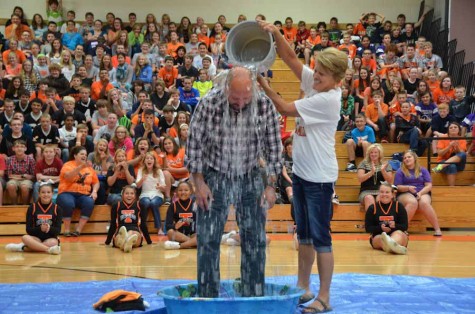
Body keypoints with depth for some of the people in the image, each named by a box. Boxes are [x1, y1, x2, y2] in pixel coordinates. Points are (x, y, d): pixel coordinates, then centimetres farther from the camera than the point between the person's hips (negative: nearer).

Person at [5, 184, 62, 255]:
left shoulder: (57, 209, 2)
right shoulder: (32, 207, 2)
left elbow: (58, 230, -2)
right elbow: (28, 229, -2)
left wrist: (49, 228, -25)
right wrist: (40, 228, -22)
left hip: (50, 238, 0)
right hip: (36, 238, 0)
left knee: (53, 242, -37)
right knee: (25, 238, -32)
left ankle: (23, 247, -29)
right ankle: (49, 249, -43)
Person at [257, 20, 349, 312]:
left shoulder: (328, 99, -20)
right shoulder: (315, 83, 2)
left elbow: (285, 109, -16)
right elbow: (291, 58, 0)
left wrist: (264, 85, -10)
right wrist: (276, 33, -15)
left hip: (320, 177, -9)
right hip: (301, 172, 9)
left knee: (321, 238, -2)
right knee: (304, 234, 16)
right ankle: (303, 288, 26)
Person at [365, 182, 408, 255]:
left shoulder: (399, 206, 5)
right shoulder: (372, 208, 6)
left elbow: (405, 226, 1)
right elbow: (368, 228, 2)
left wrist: (395, 226, -21)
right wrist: (380, 228, -18)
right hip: (378, 236, 1)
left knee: (398, 233, -35)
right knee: (381, 238, -34)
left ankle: (393, 243, -75)